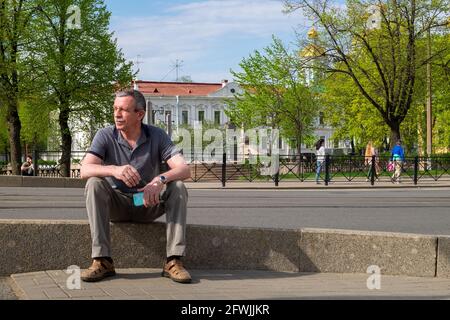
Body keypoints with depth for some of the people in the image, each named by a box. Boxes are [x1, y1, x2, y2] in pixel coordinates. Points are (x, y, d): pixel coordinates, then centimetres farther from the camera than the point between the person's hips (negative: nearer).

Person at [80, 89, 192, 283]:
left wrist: (160, 179, -43)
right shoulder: (105, 136, -10)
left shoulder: (157, 136, -10)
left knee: (178, 187, -26)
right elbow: (85, 170, -26)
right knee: (94, 184, -29)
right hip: (116, 205, 0)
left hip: (148, 204, 0)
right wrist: (114, 170, -47)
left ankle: (173, 261, -27)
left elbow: (184, 170, -21)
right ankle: (102, 261, -31)